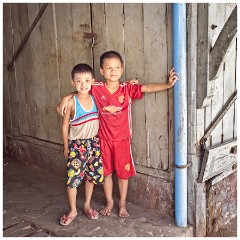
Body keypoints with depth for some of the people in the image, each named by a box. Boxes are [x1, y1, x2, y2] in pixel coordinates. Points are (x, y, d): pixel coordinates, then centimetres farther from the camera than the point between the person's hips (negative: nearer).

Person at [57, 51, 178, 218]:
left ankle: (122, 204, 30)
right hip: (104, 139, 1)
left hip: (122, 139, -1)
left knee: (123, 172, 11)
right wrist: (65, 99, -7)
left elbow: (147, 88, -16)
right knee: (106, 172, 14)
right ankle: (109, 202, 34)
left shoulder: (128, 89, -8)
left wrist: (167, 84, -26)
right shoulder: (97, 88, -7)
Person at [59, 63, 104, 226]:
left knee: (92, 175, 13)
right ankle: (73, 211, 20)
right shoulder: (72, 102, -10)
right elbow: (65, 126, -3)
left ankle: (87, 205, 33)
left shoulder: (94, 98, -1)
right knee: (73, 177, 1)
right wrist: (66, 147, 1)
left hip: (93, 143, 4)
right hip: (76, 145, -3)